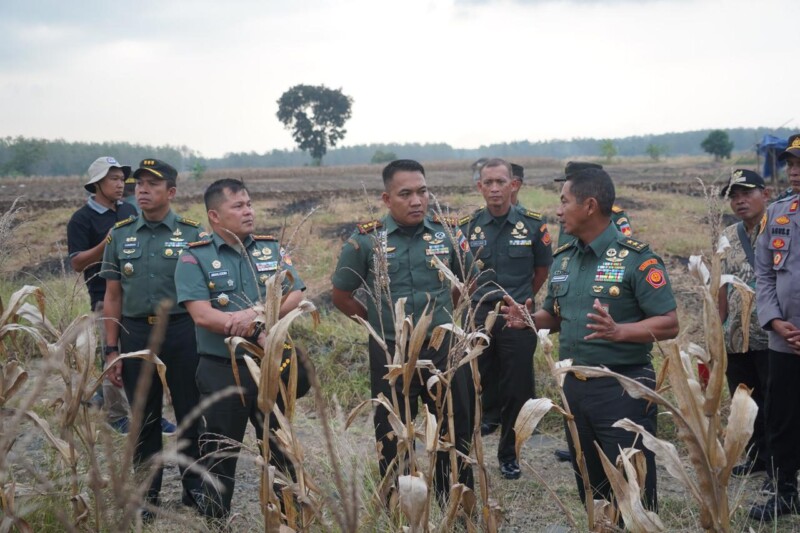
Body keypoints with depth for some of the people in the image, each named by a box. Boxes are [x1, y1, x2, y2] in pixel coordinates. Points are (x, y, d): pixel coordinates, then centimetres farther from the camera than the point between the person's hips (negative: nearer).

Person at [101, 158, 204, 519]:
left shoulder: (192, 234, -1)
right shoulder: (120, 235, 6)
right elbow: (113, 296, 7)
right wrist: (112, 350, 3)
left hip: (182, 332, -2)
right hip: (135, 333, 2)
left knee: (191, 414, 6)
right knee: (144, 418, 11)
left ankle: (195, 487, 22)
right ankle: (146, 492, 24)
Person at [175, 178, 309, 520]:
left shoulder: (272, 249, 7)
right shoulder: (195, 258, -5)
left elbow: (296, 297, -2)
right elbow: (202, 315, -16)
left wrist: (258, 314, -19)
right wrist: (259, 333, -19)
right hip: (222, 372, -3)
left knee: (282, 450, 12)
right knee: (219, 455, 8)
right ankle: (214, 520, 22)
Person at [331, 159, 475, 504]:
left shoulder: (448, 233, -2)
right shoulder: (365, 240, -7)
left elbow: (467, 282, 14)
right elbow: (342, 297, 4)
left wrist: (443, 318, 10)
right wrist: (377, 323, 4)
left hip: (443, 349, 1)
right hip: (390, 354, -1)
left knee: (454, 434, 11)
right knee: (391, 438, 12)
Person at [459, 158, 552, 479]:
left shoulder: (533, 225, -2)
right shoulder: (467, 227, 0)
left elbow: (542, 270, 11)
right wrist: (477, 301, 8)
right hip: (478, 317, 1)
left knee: (516, 391, 6)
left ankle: (509, 455, 22)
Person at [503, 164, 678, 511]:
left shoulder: (636, 258, -12)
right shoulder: (562, 259, 9)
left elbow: (669, 325, -16)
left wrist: (618, 331, -30)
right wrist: (528, 320, -2)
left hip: (622, 388, -7)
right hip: (574, 386, 7)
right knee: (589, 488, 18)